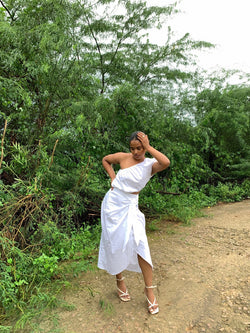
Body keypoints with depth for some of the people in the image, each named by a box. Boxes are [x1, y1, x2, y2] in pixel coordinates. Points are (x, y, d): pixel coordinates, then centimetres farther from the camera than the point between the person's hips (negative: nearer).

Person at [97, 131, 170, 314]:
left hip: (130, 207, -1)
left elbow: (166, 162, -30)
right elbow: (105, 159, 15)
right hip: (113, 203, 1)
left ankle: (149, 289, 8)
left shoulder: (150, 164, -7)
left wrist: (148, 147, -21)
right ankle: (120, 281, 32)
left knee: (140, 244, -10)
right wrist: (113, 177, 2)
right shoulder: (123, 157, -4)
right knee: (115, 244, 10)